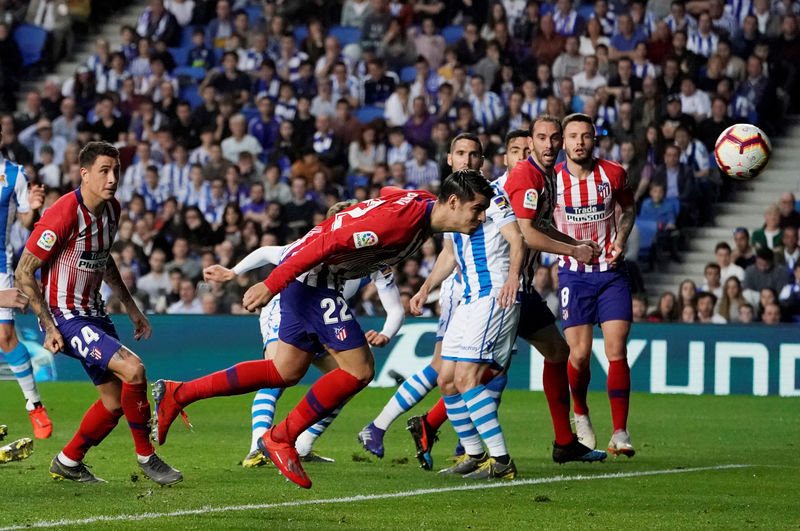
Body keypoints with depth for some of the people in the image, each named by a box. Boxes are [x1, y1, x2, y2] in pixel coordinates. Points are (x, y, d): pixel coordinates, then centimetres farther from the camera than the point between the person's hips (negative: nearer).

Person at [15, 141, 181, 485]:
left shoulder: (112, 209, 4)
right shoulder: (64, 215, -22)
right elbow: (24, 273, -18)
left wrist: (130, 307, 20)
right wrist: (49, 327, -20)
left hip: (93, 312, 9)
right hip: (65, 317, -9)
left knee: (115, 402, 8)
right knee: (133, 369, -22)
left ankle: (68, 463, 29)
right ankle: (145, 456, -7)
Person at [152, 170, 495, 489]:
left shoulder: (423, 207, 2)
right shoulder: (400, 218, -27)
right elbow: (330, 242, -28)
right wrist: (271, 285, -27)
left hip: (309, 278, 10)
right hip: (309, 271, -10)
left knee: (286, 372, 16)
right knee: (359, 370, -10)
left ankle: (176, 394, 21)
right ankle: (281, 438, 2)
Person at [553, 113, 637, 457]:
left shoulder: (613, 174, -4)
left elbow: (628, 208, 14)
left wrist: (621, 239, -2)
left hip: (611, 271, 1)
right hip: (573, 273, -1)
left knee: (616, 350, -9)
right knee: (579, 353, -8)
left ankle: (620, 432, -5)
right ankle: (581, 414, 21)